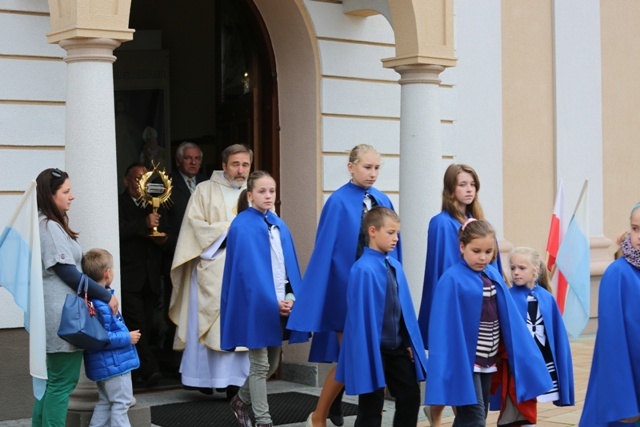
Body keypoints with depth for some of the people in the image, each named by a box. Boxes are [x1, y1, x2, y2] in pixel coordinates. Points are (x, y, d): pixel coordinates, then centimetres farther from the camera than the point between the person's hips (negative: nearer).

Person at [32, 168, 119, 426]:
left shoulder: (45, 225, 14)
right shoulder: (50, 227, -15)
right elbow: (67, 272, -17)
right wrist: (106, 296, -10)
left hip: (57, 313, 10)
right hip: (62, 314, -10)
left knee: (52, 380, 15)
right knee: (63, 382, -5)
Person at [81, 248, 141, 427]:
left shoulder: (93, 298, 7)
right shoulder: (100, 304, -25)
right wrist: (127, 337, -20)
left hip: (104, 365, 10)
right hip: (113, 364, -10)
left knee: (105, 402, 18)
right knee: (121, 402, -1)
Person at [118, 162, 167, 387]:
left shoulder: (156, 205, 18)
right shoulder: (119, 204, -1)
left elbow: (165, 235, 18)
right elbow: (119, 231, -15)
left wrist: (162, 240, -4)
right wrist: (144, 224, -23)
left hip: (151, 275, 6)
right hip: (129, 274, -5)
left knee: (147, 324, 4)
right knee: (136, 324, -13)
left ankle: (138, 370, 11)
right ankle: (148, 370, -17)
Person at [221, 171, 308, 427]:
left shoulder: (279, 225, 11)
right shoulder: (242, 226, -10)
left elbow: (290, 265, 9)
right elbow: (248, 269, -15)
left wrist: (290, 296, -6)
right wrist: (271, 302, -17)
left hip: (281, 304, 7)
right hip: (256, 304, -7)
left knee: (272, 363, 15)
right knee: (260, 364, 0)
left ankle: (242, 401, 36)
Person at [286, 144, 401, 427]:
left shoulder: (383, 201, 7)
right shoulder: (338, 202, -11)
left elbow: (392, 246, 12)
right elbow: (325, 250, -12)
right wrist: (317, 300, -15)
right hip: (347, 288, -6)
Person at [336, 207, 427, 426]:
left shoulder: (395, 266, 4)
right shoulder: (363, 270, -19)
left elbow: (404, 307, 9)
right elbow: (361, 315, -19)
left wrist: (410, 343, 8)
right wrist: (368, 353, -19)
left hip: (398, 347, 7)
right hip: (374, 349, -7)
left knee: (410, 396, 14)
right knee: (371, 406, 4)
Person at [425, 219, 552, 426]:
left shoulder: (494, 276, 6)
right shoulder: (452, 280, -13)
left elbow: (510, 320, 9)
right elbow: (444, 326, -15)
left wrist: (523, 359, 8)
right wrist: (447, 369, -18)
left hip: (487, 362, 7)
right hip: (464, 362, -7)